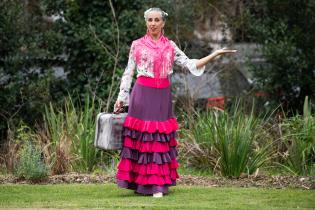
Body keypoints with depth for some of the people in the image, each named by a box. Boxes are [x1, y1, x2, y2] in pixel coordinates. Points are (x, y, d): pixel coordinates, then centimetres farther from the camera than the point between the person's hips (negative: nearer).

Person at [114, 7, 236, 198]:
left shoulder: (170, 46, 9)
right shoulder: (137, 45, 3)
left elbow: (190, 64, 6)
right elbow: (128, 73, 5)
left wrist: (215, 54, 0)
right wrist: (121, 98, 1)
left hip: (162, 97, 2)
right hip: (142, 95, -2)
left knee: (160, 139, 1)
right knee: (141, 139, -3)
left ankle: (157, 185, 4)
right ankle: (140, 183, 3)